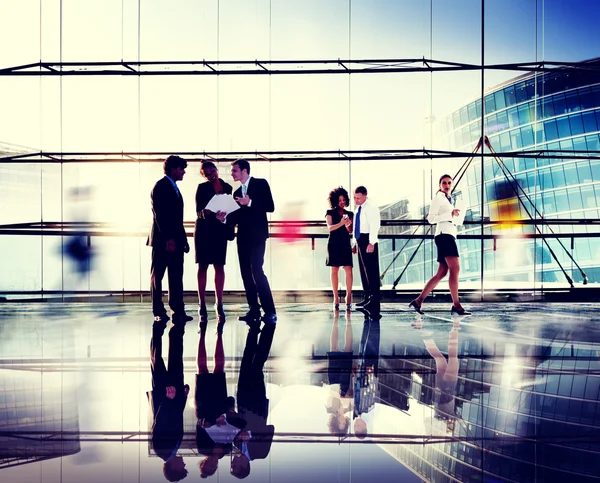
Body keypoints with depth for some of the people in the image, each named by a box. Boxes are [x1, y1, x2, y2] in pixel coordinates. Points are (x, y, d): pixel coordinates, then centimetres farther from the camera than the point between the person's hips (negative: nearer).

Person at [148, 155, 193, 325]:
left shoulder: (173, 187, 19)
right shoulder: (160, 186, -7)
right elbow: (159, 214, -16)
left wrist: (183, 239, 13)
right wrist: (168, 238, -22)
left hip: (175, 239, 8)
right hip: (163, 239, -8)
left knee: (176, 277, 5)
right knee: (157, 276, 1)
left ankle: (178, 312, 5)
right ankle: (159, 312, 6)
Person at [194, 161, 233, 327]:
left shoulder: (227, 187, 8)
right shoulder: (202, 188, 0)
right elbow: (198, 211, -5)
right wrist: (206, 213, -27)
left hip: (220, 231, 2)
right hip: (204, 231, -2)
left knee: (219, 266, 2)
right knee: (202, 266, 1)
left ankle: (219, 304, 8)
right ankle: (202, 305, 6)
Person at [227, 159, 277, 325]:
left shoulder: (261, 184, -1)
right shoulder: (237, 192, 17)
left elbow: (270, 207, -9)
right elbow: (236, 216, 13)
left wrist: (250, 203, -19)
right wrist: (225, 217, -6)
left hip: (257, 235, -7)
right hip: (243, 236, 7)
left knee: (257, 271, -15)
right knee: (246, 273, 5)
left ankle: (270, 312, -11)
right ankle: (254, 310, 10)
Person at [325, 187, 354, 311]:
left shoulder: (349, 214, 13)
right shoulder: (330, 213, 6)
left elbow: (351, 231, 8)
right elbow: (330, 227, -7)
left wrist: (347, 225, -14)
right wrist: (341, 223, -23)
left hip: (345, 244, 1)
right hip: (334, 244, -1)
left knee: (348, 270, -10)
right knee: (334, 270, -1)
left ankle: (348, 297, -8)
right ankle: (336, 298, 4)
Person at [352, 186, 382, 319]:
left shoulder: (371, 208, -9)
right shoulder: (359, 209, 19)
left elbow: (374, 225, -18)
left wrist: (371, 243, -25)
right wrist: (355, 243, 20)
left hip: (368, 241, -10)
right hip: (360, 241, 10)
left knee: (371, 271, -10)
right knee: (363, 271, 11)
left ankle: (373, 300, -12)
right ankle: (368, 298, 17)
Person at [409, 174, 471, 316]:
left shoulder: (448, 200, 26)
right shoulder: (438, 198, 0)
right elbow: (431, 218, -10)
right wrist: (450, 214, -15)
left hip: (449, 235, 10)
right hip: (444, 235, -10)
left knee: (441, 273, 4)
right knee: (455, 269, -19)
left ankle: (418, 300, 5)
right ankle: (456, 305, -22)